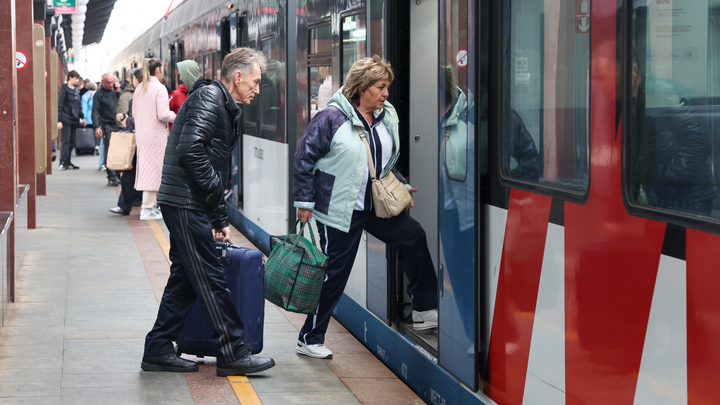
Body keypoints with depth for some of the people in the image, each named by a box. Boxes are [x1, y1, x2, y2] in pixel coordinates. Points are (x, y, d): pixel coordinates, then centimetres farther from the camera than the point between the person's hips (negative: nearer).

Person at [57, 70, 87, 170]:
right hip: (66, 120, -7)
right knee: (65, 141, -8)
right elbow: (59, 106, -11)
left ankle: (67, 162, 12)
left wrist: (82, 117, 18)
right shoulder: (64, 89, -8)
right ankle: (63, 163, -5)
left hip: (74, 120, 7)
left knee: (72, 142, 7)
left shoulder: (76, 90, 15)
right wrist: (59, 120, -17)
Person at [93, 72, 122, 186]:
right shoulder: (99, 94, 1)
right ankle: (112, 178, -4)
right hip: (108, 126, -4)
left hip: (120, 125, 4)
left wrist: (118, 92, -2)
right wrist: (97, 126, -14)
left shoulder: (116, 90, 14)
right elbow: (95, 111, -3)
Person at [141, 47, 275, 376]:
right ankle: (233, 354, -1)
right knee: (209, 278, -5)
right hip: (184, 203, -10)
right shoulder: (209, 98, -12)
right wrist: (212, 187, -15)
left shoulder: (225, 108, 20)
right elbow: (189, 151, -26)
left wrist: (220, 220, 21)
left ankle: (158, 350, 18)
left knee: (185, 277, 12)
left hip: (189, 204, 10)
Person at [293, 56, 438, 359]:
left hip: (378, 207, 7)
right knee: (334, 274, -2)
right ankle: (310, 339, 11)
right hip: (339, 211, -7)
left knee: (414, 235, 3)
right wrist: (304, 201, -12)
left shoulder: (387, 117, 7)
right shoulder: (332, 118, -15)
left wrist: (401, 187, 12)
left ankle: (424, 311, 17)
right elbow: (304, 158, -11)